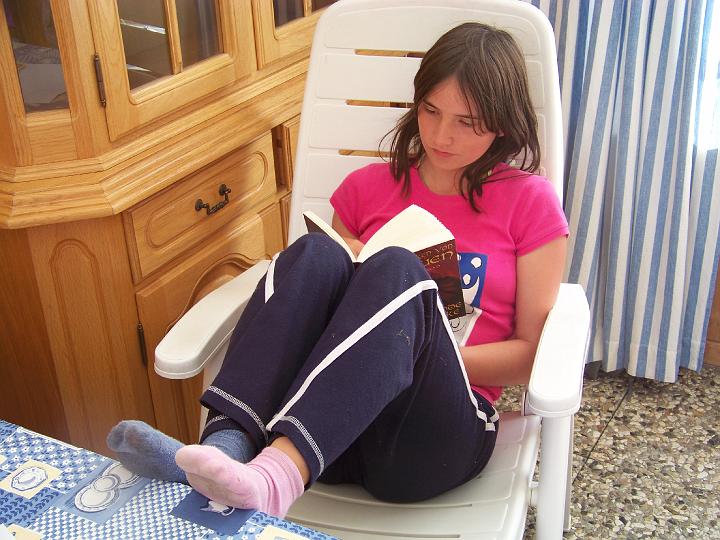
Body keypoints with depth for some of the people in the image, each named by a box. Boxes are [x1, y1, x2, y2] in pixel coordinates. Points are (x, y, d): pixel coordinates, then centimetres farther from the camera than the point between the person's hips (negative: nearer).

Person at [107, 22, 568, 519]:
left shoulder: (529, 202, 7)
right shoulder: (368, 187, 15)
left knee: (396, 267, -30)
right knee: (315, 254, -24)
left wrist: (425, 352, -10)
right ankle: (226, 446, -40)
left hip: (438, 433, -2)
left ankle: (278, 474, -47)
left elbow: (532, 351, 4)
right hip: (336, 428, 3)